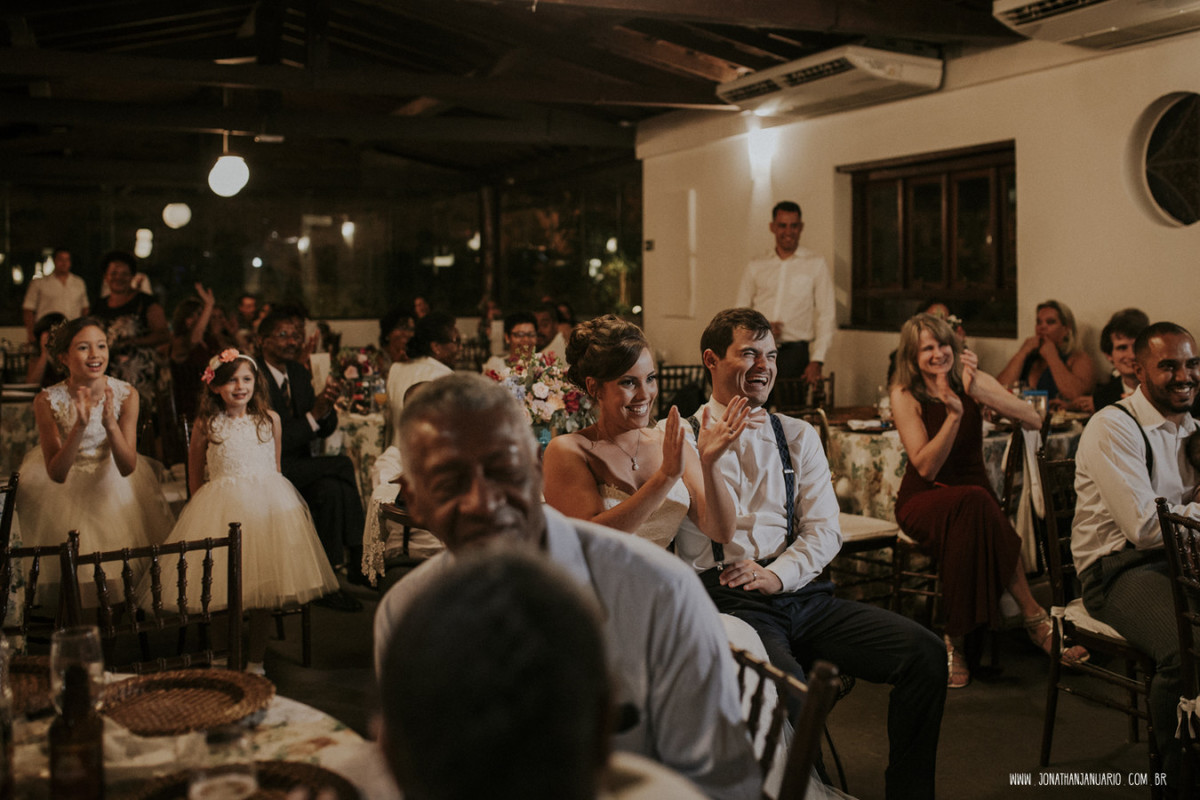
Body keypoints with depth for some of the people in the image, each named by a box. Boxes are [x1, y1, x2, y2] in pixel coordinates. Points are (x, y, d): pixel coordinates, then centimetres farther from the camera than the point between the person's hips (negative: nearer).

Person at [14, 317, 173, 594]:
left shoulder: (126, 394, -18)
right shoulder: (47, 401, -22)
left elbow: (127, 468, -19)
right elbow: (56, 473, -23)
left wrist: (110, 423, -36)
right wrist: (79, 426, -38)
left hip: (113, 485, 2)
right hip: (64, 493, -1)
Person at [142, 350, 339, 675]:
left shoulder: (269, 420, 6)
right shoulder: (206, 425, 1)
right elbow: (195, 478, 9)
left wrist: (270, 495, 12)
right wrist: (204, 506, 4)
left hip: (268, 504, 2)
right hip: (221, 507, -1)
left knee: (263, 584, -1)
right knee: (222, 587, -7)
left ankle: (255, 660, 12)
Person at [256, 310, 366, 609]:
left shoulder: (299, 374, 9)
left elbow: (326, 429, 9)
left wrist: (327, 408, -14)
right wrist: (312, 416, -25)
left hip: (298, 467, 6)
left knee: (331, 489, -24)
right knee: (342, 465, -23)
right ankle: (356, 560, -13)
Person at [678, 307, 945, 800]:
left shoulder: (798, 437, 20)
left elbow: (824, 529, 12)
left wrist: (777, 574, -5)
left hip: (800, 590, 5)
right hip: (726, 598, -4)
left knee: (925, 653, -15)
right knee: (784, 683, -36)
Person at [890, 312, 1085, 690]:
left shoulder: (972, 382, 2)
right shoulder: (905, 395, -5)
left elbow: (1034, 421, -12)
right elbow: (926, 468, -15)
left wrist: (978, 391, -21)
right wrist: (954, 414, -26)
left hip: (972, 498, 2)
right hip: (923, 501, -2)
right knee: (974, 502, -37)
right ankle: (1034, 617, -32)